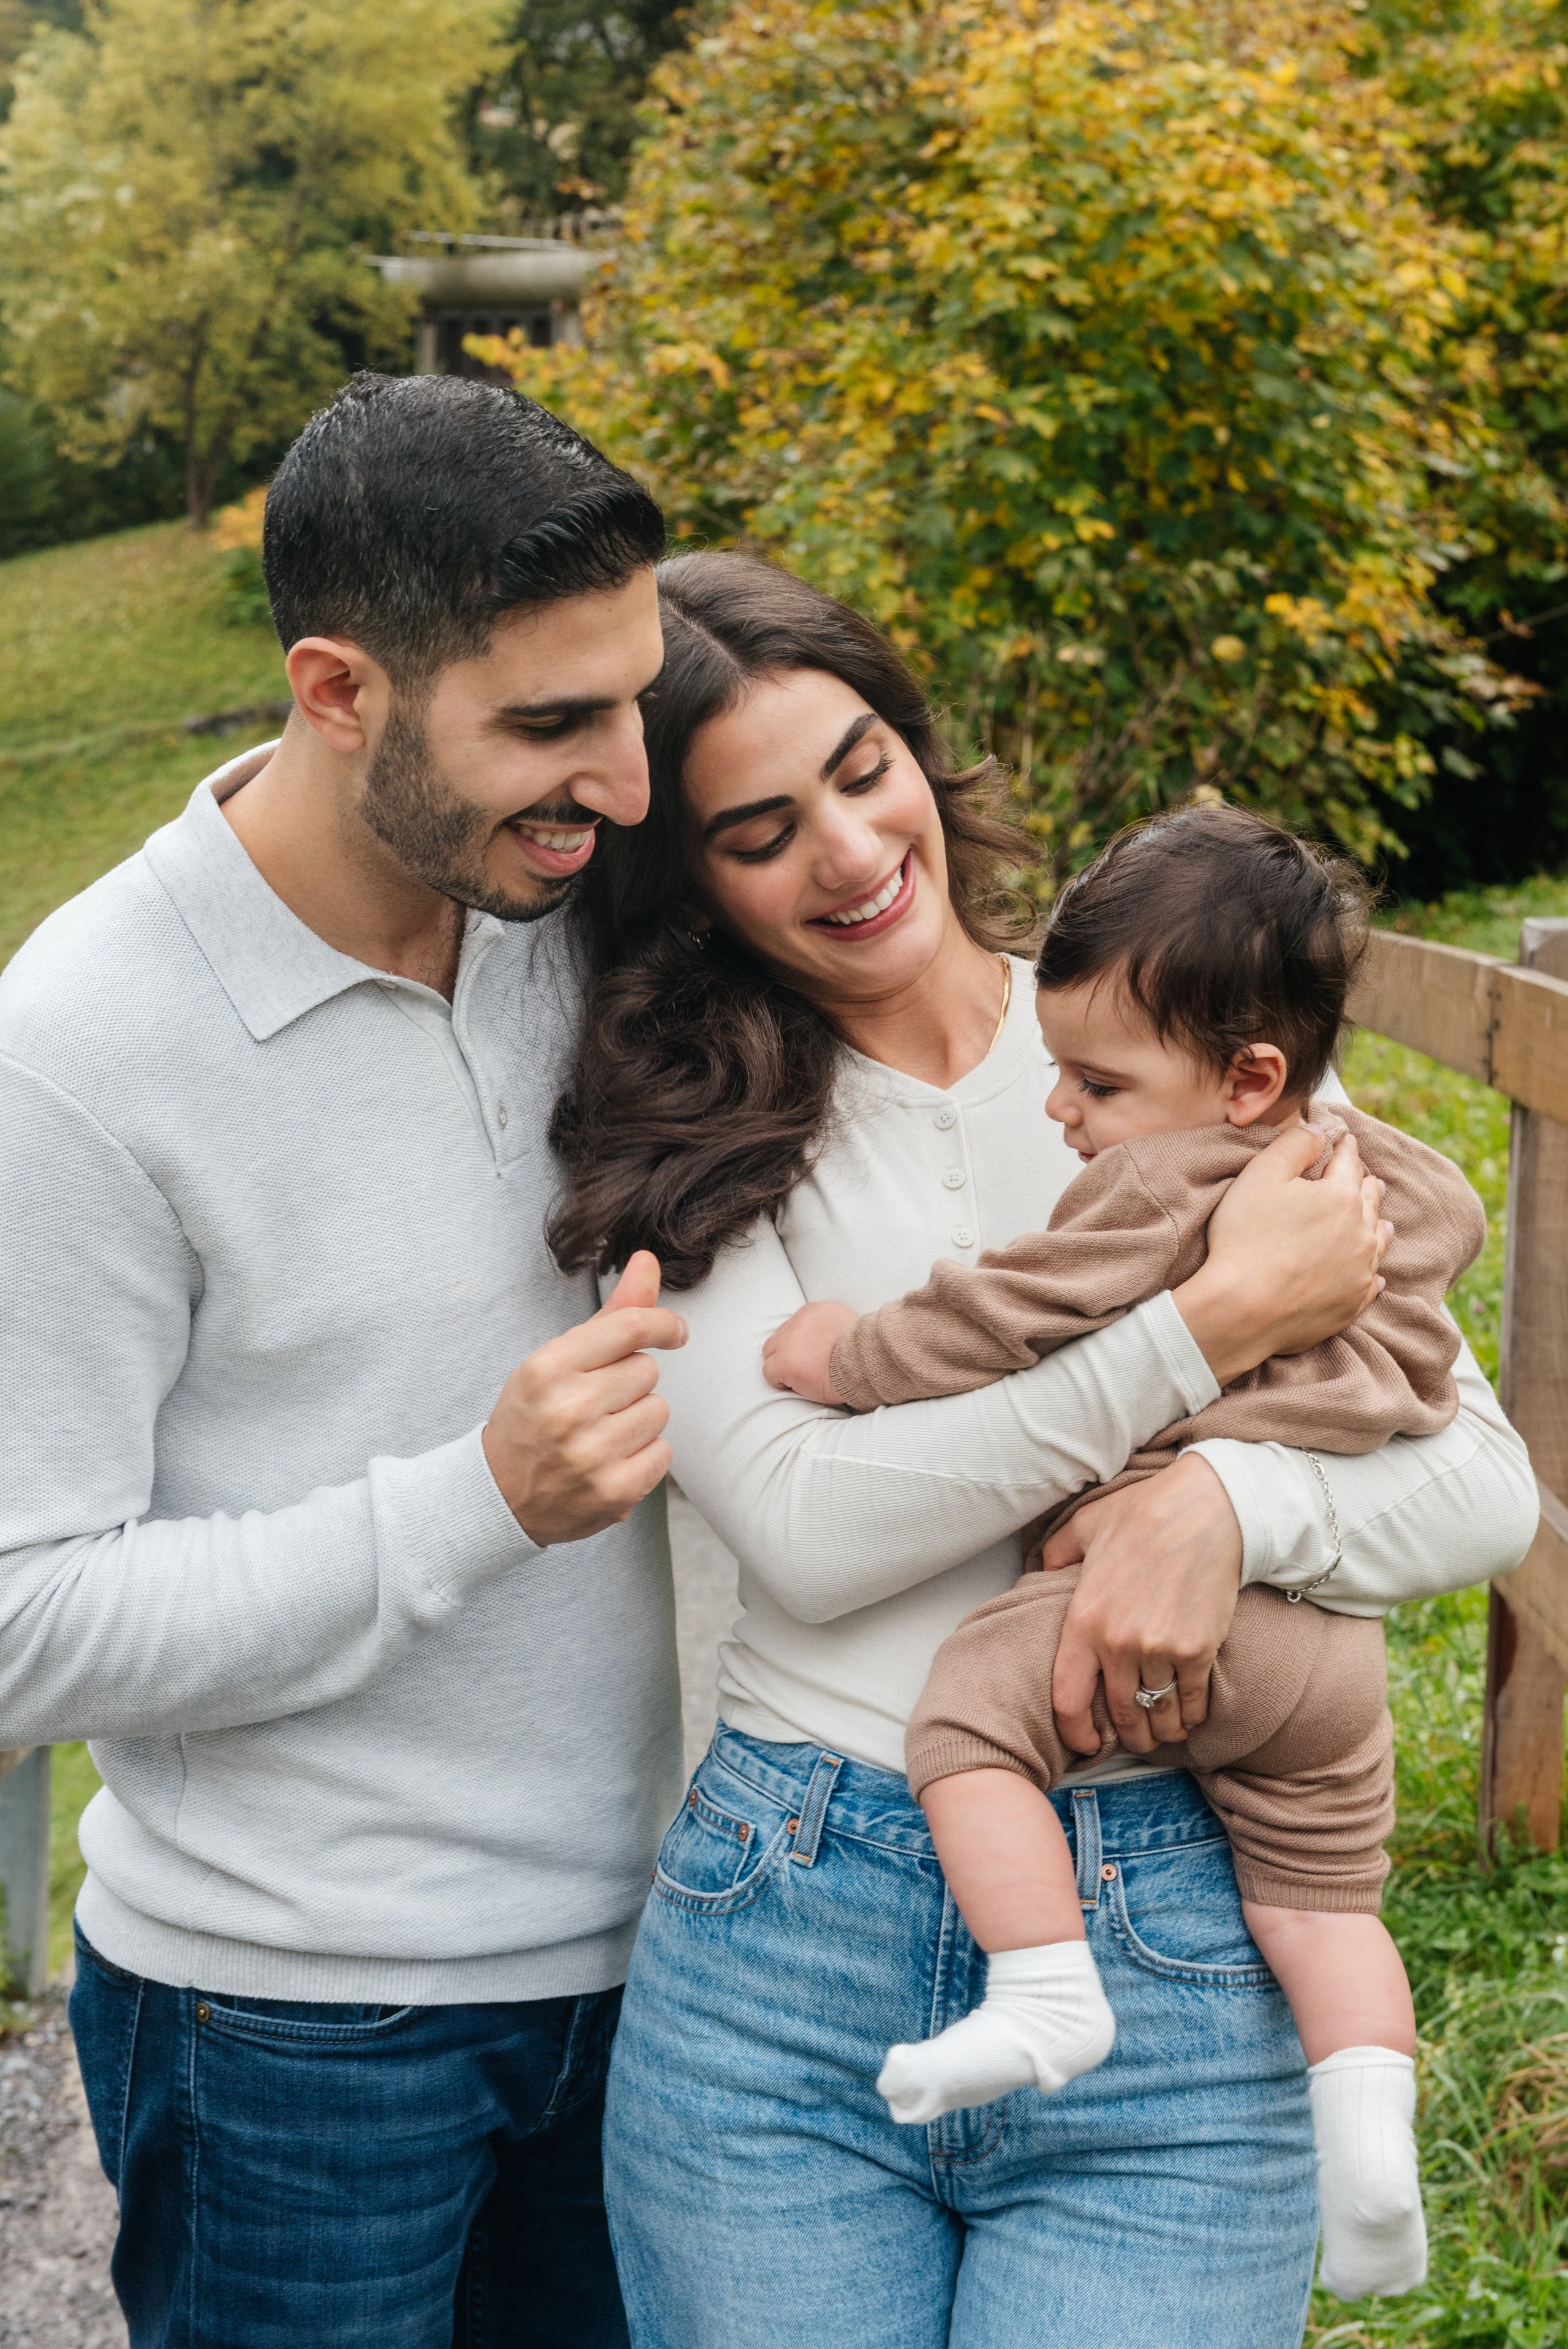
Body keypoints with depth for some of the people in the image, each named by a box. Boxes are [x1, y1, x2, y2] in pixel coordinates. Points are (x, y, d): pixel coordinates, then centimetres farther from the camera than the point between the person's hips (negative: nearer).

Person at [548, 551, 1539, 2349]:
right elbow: (807, 1527, -13)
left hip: (1178, 1973, 0)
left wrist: (1227, 1499, -17)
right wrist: (1212, 1328, -15)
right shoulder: (684, 1133, 2)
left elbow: (1490, 1486, 4)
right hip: (780, 1948, 0)